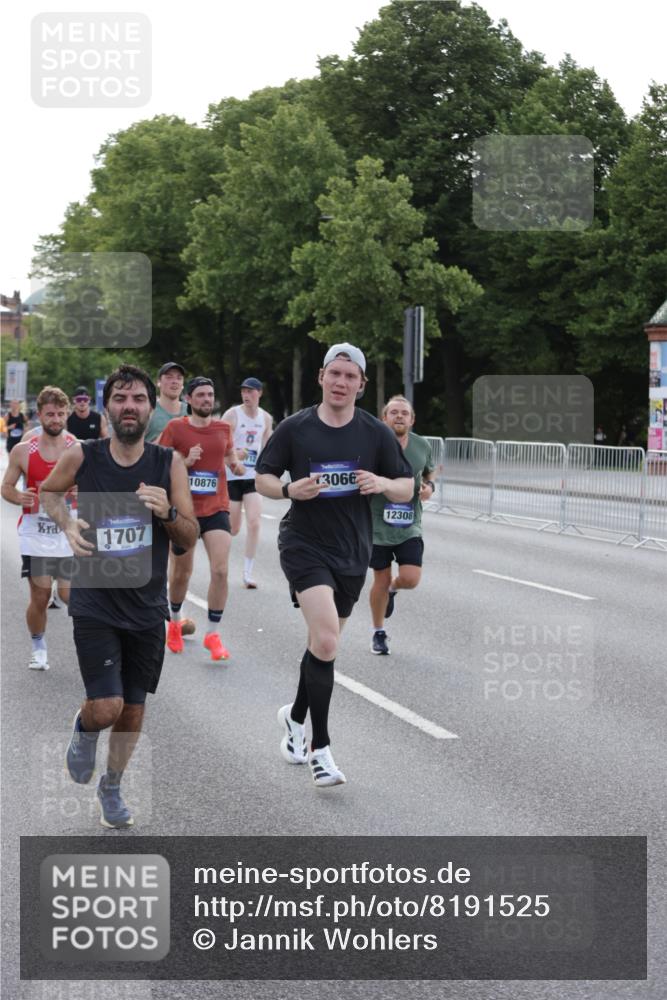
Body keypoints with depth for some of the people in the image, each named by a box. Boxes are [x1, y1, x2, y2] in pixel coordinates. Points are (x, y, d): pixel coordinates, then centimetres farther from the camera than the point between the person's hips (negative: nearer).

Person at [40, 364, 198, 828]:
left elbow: (190, 538, -1)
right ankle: (84, 730, 24)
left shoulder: (170, 464, -5)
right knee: (106, 707, -13)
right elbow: (48, 491, 14)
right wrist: (68, 524, -5)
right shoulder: (82, 457, -8)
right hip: (95, 602, -2)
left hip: (147, 606, 2)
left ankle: (112, 786, 36)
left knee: (134, 709, 12)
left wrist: (167, 512, -22)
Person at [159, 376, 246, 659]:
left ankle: (213, 634, -4)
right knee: (181, 572, 12)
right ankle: (174, 622, 38)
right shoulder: (175, 428, -4)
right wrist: (186, 461, -20)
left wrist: (236, 463, 2)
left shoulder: (224, 428, 5)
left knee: (220, 570, -14)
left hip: (216, 509, 1)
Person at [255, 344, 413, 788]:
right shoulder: (294, 428, -2)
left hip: (353, 552, 4)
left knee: (324, 644, 15)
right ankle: (321, 749, -14)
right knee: (325, 640, -21)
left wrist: (382, 484, -17)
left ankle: (296, 717, 42)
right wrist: (291, 489, -16)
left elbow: (407, 488, 6)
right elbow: (263, 478, 6)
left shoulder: (377, 433, 2)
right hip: (305, 546, -4)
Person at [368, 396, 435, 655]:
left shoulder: (422, 446, 0)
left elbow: (429, 473, 18)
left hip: (409, 527, 2)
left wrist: (429, 487, -3)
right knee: (381, 580, 6)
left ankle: (392, 588, 27)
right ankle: (378, 634, 28)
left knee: (410, 579, -12)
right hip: (378, 526, -2)